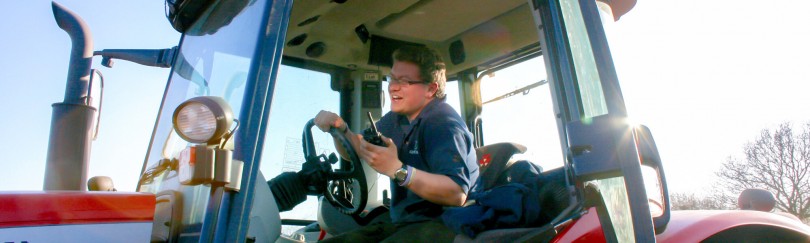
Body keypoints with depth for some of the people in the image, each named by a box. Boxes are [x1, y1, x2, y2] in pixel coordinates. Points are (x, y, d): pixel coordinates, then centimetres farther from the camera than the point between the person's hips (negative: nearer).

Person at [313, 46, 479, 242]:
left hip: (441, 224, -7)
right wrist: (340, 129, -1)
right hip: (402, 223, 8)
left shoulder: (443, 123, -17)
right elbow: (357, 150, 20)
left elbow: (457, 194, -28)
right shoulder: (396, 119, 11)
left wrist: (397, 170, -37)